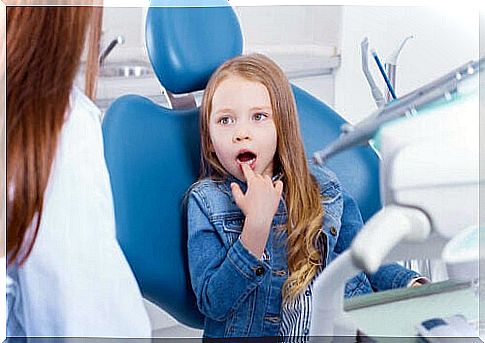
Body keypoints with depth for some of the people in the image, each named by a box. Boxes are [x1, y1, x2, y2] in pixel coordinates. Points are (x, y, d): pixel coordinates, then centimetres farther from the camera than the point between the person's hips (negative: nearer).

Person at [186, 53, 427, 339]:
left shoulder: (325, 189, 11)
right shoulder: (207, 201, 2)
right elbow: (213, 304, -8)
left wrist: (413, 285, -3)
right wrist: (256, 225, -16)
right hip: (253, 332, -2)